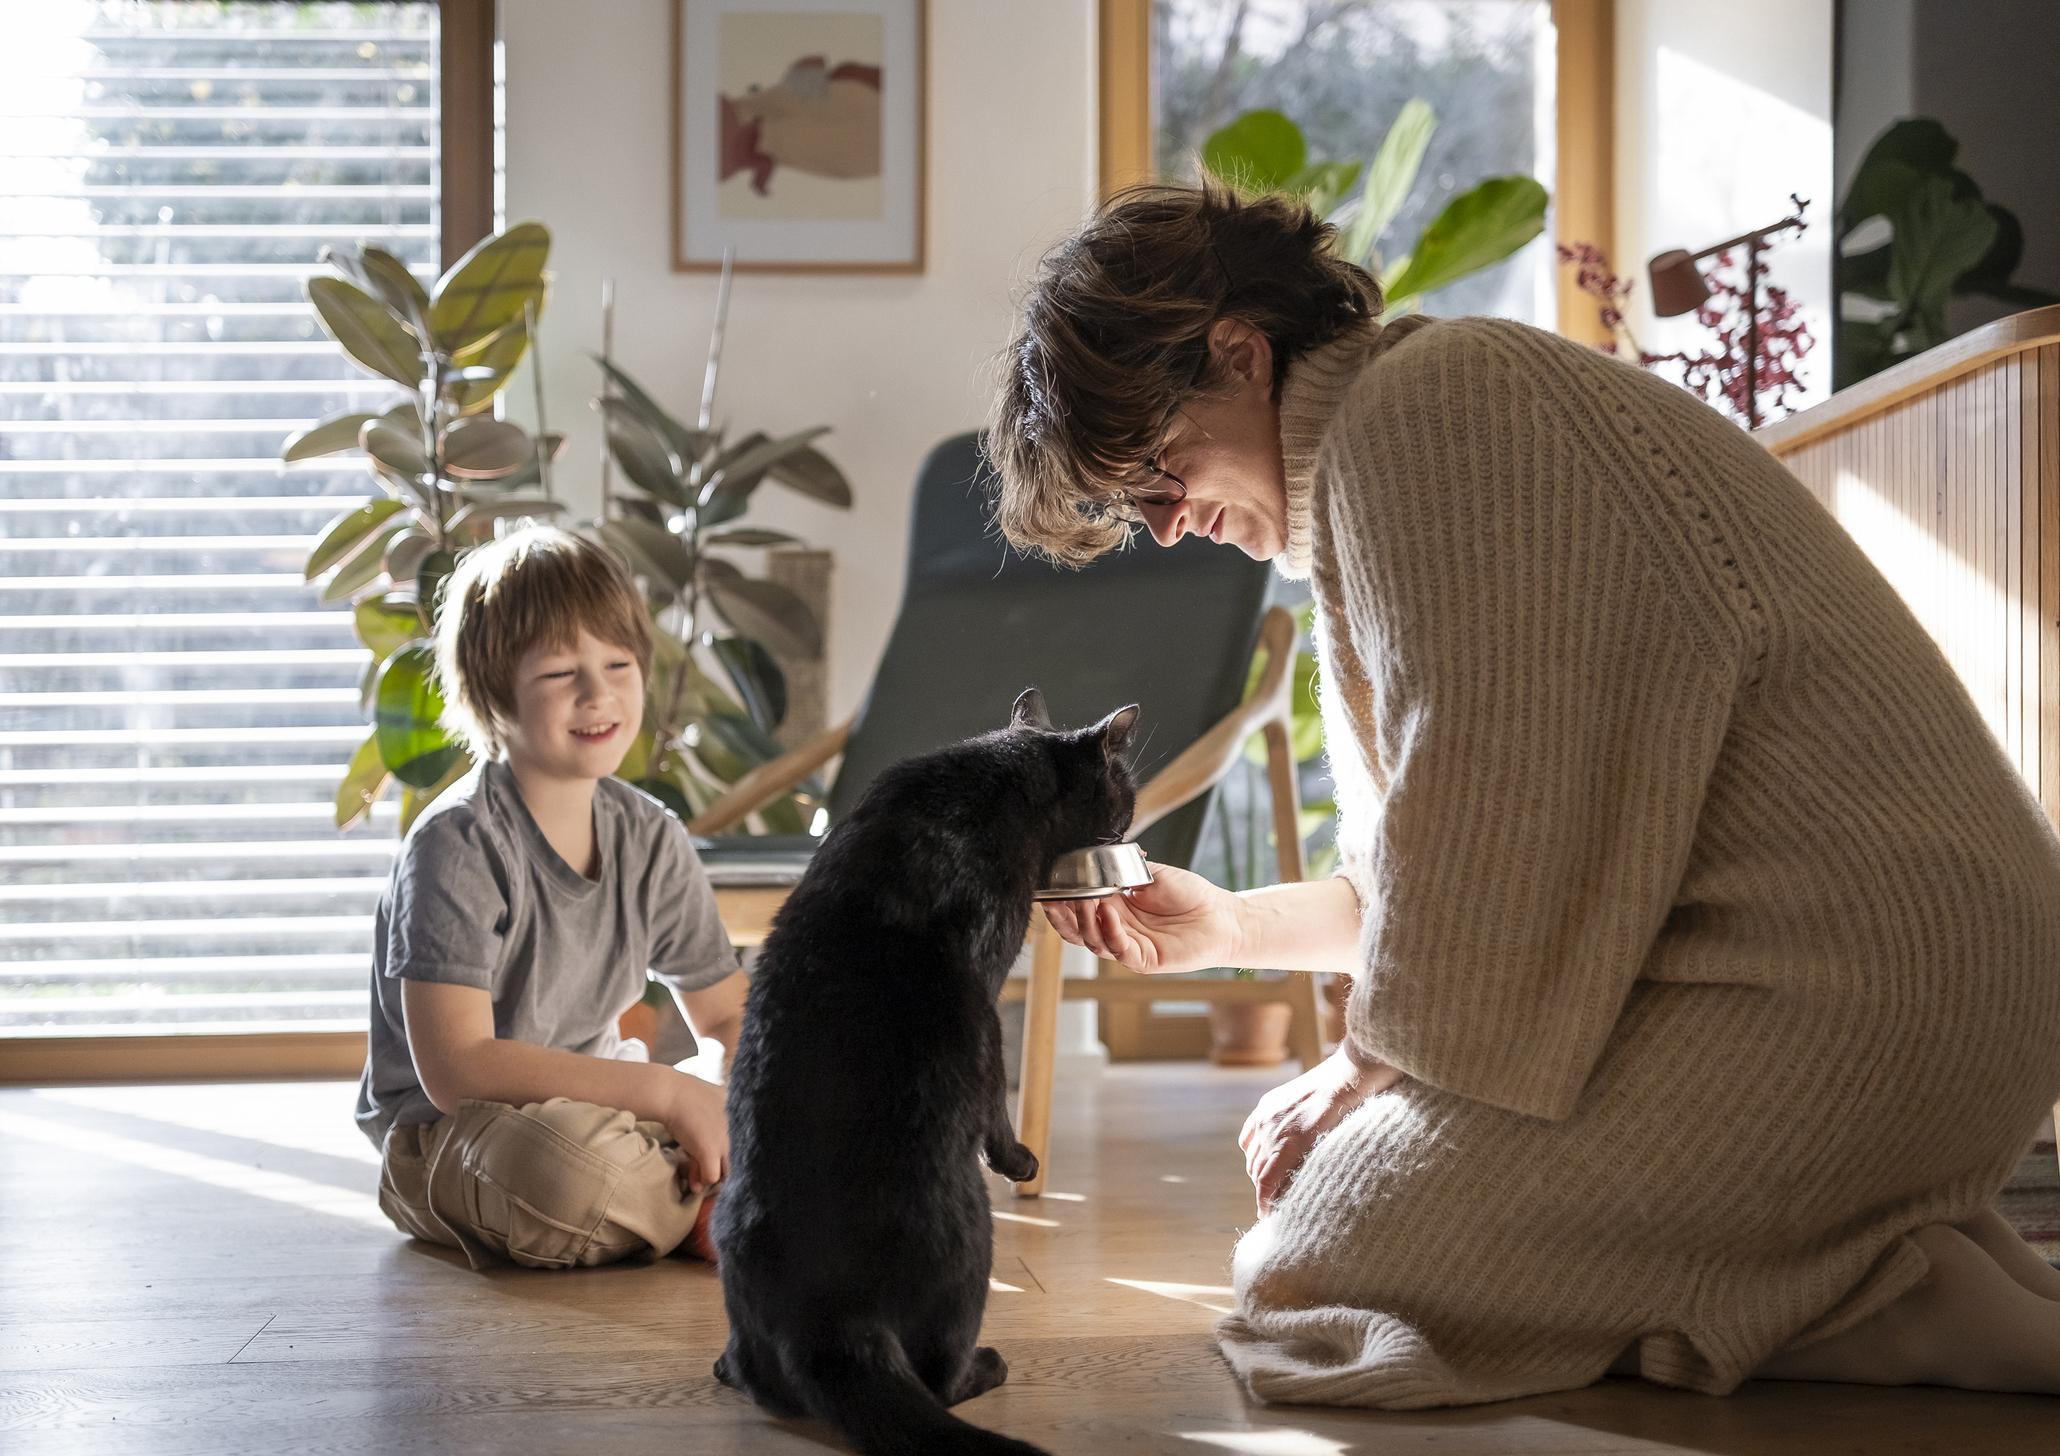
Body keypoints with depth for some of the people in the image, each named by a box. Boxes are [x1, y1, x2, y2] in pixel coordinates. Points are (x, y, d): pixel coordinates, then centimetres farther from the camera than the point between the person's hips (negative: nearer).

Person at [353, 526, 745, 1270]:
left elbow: (729, 1015, 12)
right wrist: (666, 1091, -27)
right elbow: (457, 1068, -26)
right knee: (571, 1158, -38)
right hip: (442, 1134, -6)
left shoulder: (651, 838, 1)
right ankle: (708, 1213, -9)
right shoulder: (459, 846, -20)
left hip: (595, 1104, 6)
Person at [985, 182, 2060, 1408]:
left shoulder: (1424, 405, -11)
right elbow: (1479, 866, 22)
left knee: (1321, 1263, -14)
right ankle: (1888, 1276, 8)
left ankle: (1923, 1301, -10)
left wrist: (1371, 1071, -4)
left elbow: (1492, 818, -15)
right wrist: (1235, 926, 17)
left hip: (1843, 984, -11)